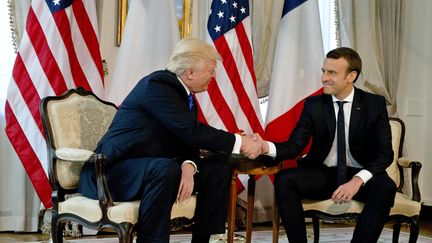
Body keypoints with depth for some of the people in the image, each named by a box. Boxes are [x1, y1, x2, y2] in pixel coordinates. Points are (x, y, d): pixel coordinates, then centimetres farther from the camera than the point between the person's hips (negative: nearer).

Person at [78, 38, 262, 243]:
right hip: (114, 170, -9)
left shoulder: (184, 94, 8)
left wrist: (188, 167, -21)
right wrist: (239, 142, -18)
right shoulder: (157, 85, -19)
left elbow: (188, 142, 1)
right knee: (164, 169, -38)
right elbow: (192, 132, -25)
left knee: (219, 168, -1)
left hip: (154, 168, 9)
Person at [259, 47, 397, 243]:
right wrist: (266, 146, -29)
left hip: (359, 175, -1)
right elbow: (294, 146, -5)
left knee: (385, 187, -34)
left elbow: (385, 153, -9)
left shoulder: (375, 104, -4)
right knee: (283, 180, -25)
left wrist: (358, 180, -28)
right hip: (322, 174, 2)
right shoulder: (314, 104, 0)